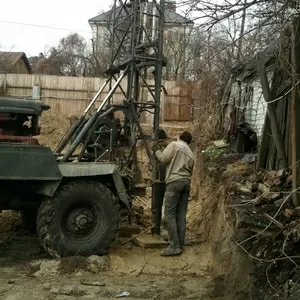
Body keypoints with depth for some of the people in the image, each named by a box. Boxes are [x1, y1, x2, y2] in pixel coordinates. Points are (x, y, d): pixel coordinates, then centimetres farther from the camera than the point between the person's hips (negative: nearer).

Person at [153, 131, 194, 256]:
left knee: (170, 214, -7)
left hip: (175, 181, -7)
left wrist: (157, 150, 11)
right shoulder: (191, 154, 23)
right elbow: (190, 170, 20)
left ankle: (174, 246, -11)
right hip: (186, 182, 7)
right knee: (181, 215, 7)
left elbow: (164, 158, -6)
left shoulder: (174, 144, 2)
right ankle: (180, 245, 8)